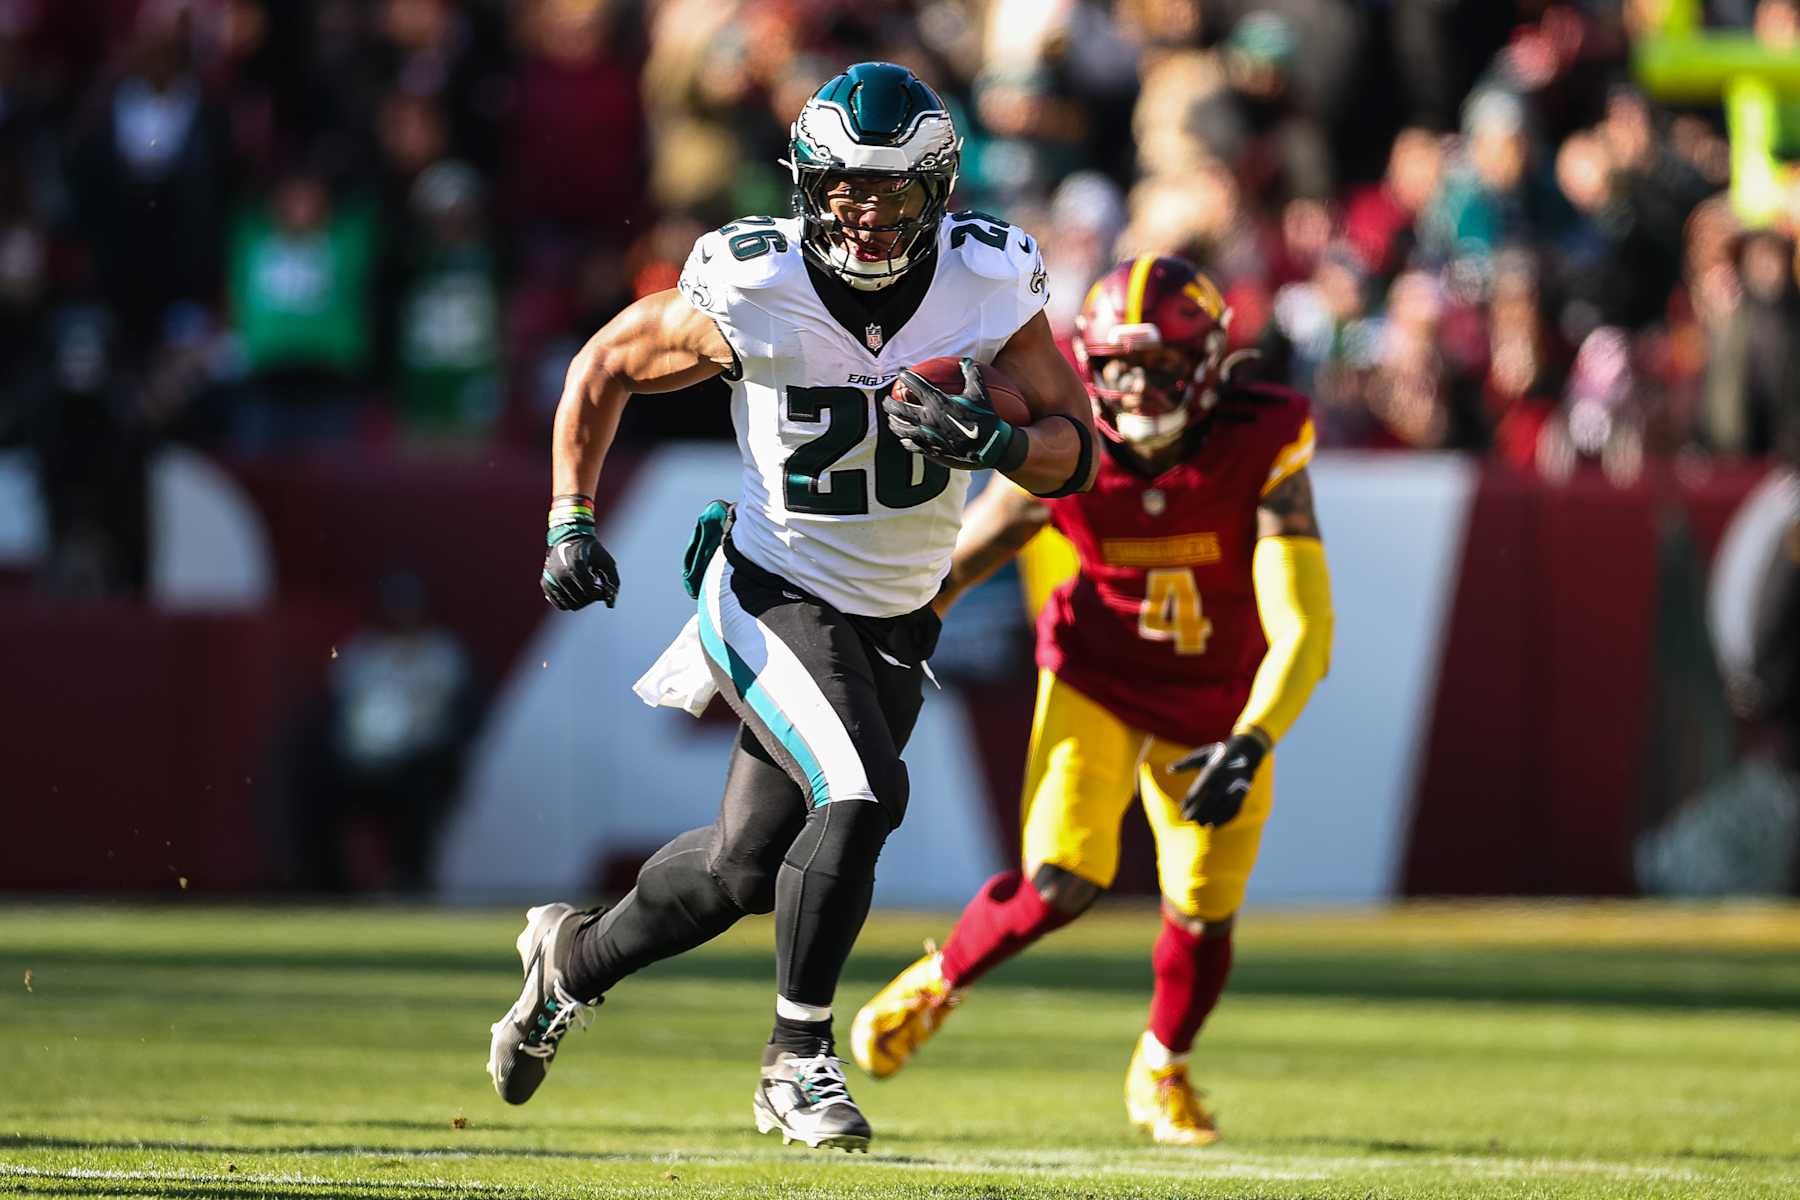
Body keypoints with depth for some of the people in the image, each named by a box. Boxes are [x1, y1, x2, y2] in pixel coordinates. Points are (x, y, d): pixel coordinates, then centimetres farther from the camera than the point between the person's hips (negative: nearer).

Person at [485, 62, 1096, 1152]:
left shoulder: (989, 286, -13)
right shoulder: (752, 293, -18)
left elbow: (1079, 450, -8)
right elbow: (605, 369, -1)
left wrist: (995, 441, -29)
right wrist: (572, 521, -9)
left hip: (895, 629, 4)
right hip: (774, 599, -4)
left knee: (747, 868, 12)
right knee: (861, 795, -27)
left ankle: (576, 955, 42)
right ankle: (799, 1061, -10)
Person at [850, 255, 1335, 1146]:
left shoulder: (1262, 453, -27)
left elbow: (1302, 628, -30)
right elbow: (944, 568, -6)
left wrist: (1248, 746, -42)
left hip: (1215, 709, 1)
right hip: (1096, 683, -1)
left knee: (1204, 912, 6)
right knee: (1061, 882, -18)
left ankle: (1160, 1073, 37)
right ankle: (937, 984, 13)